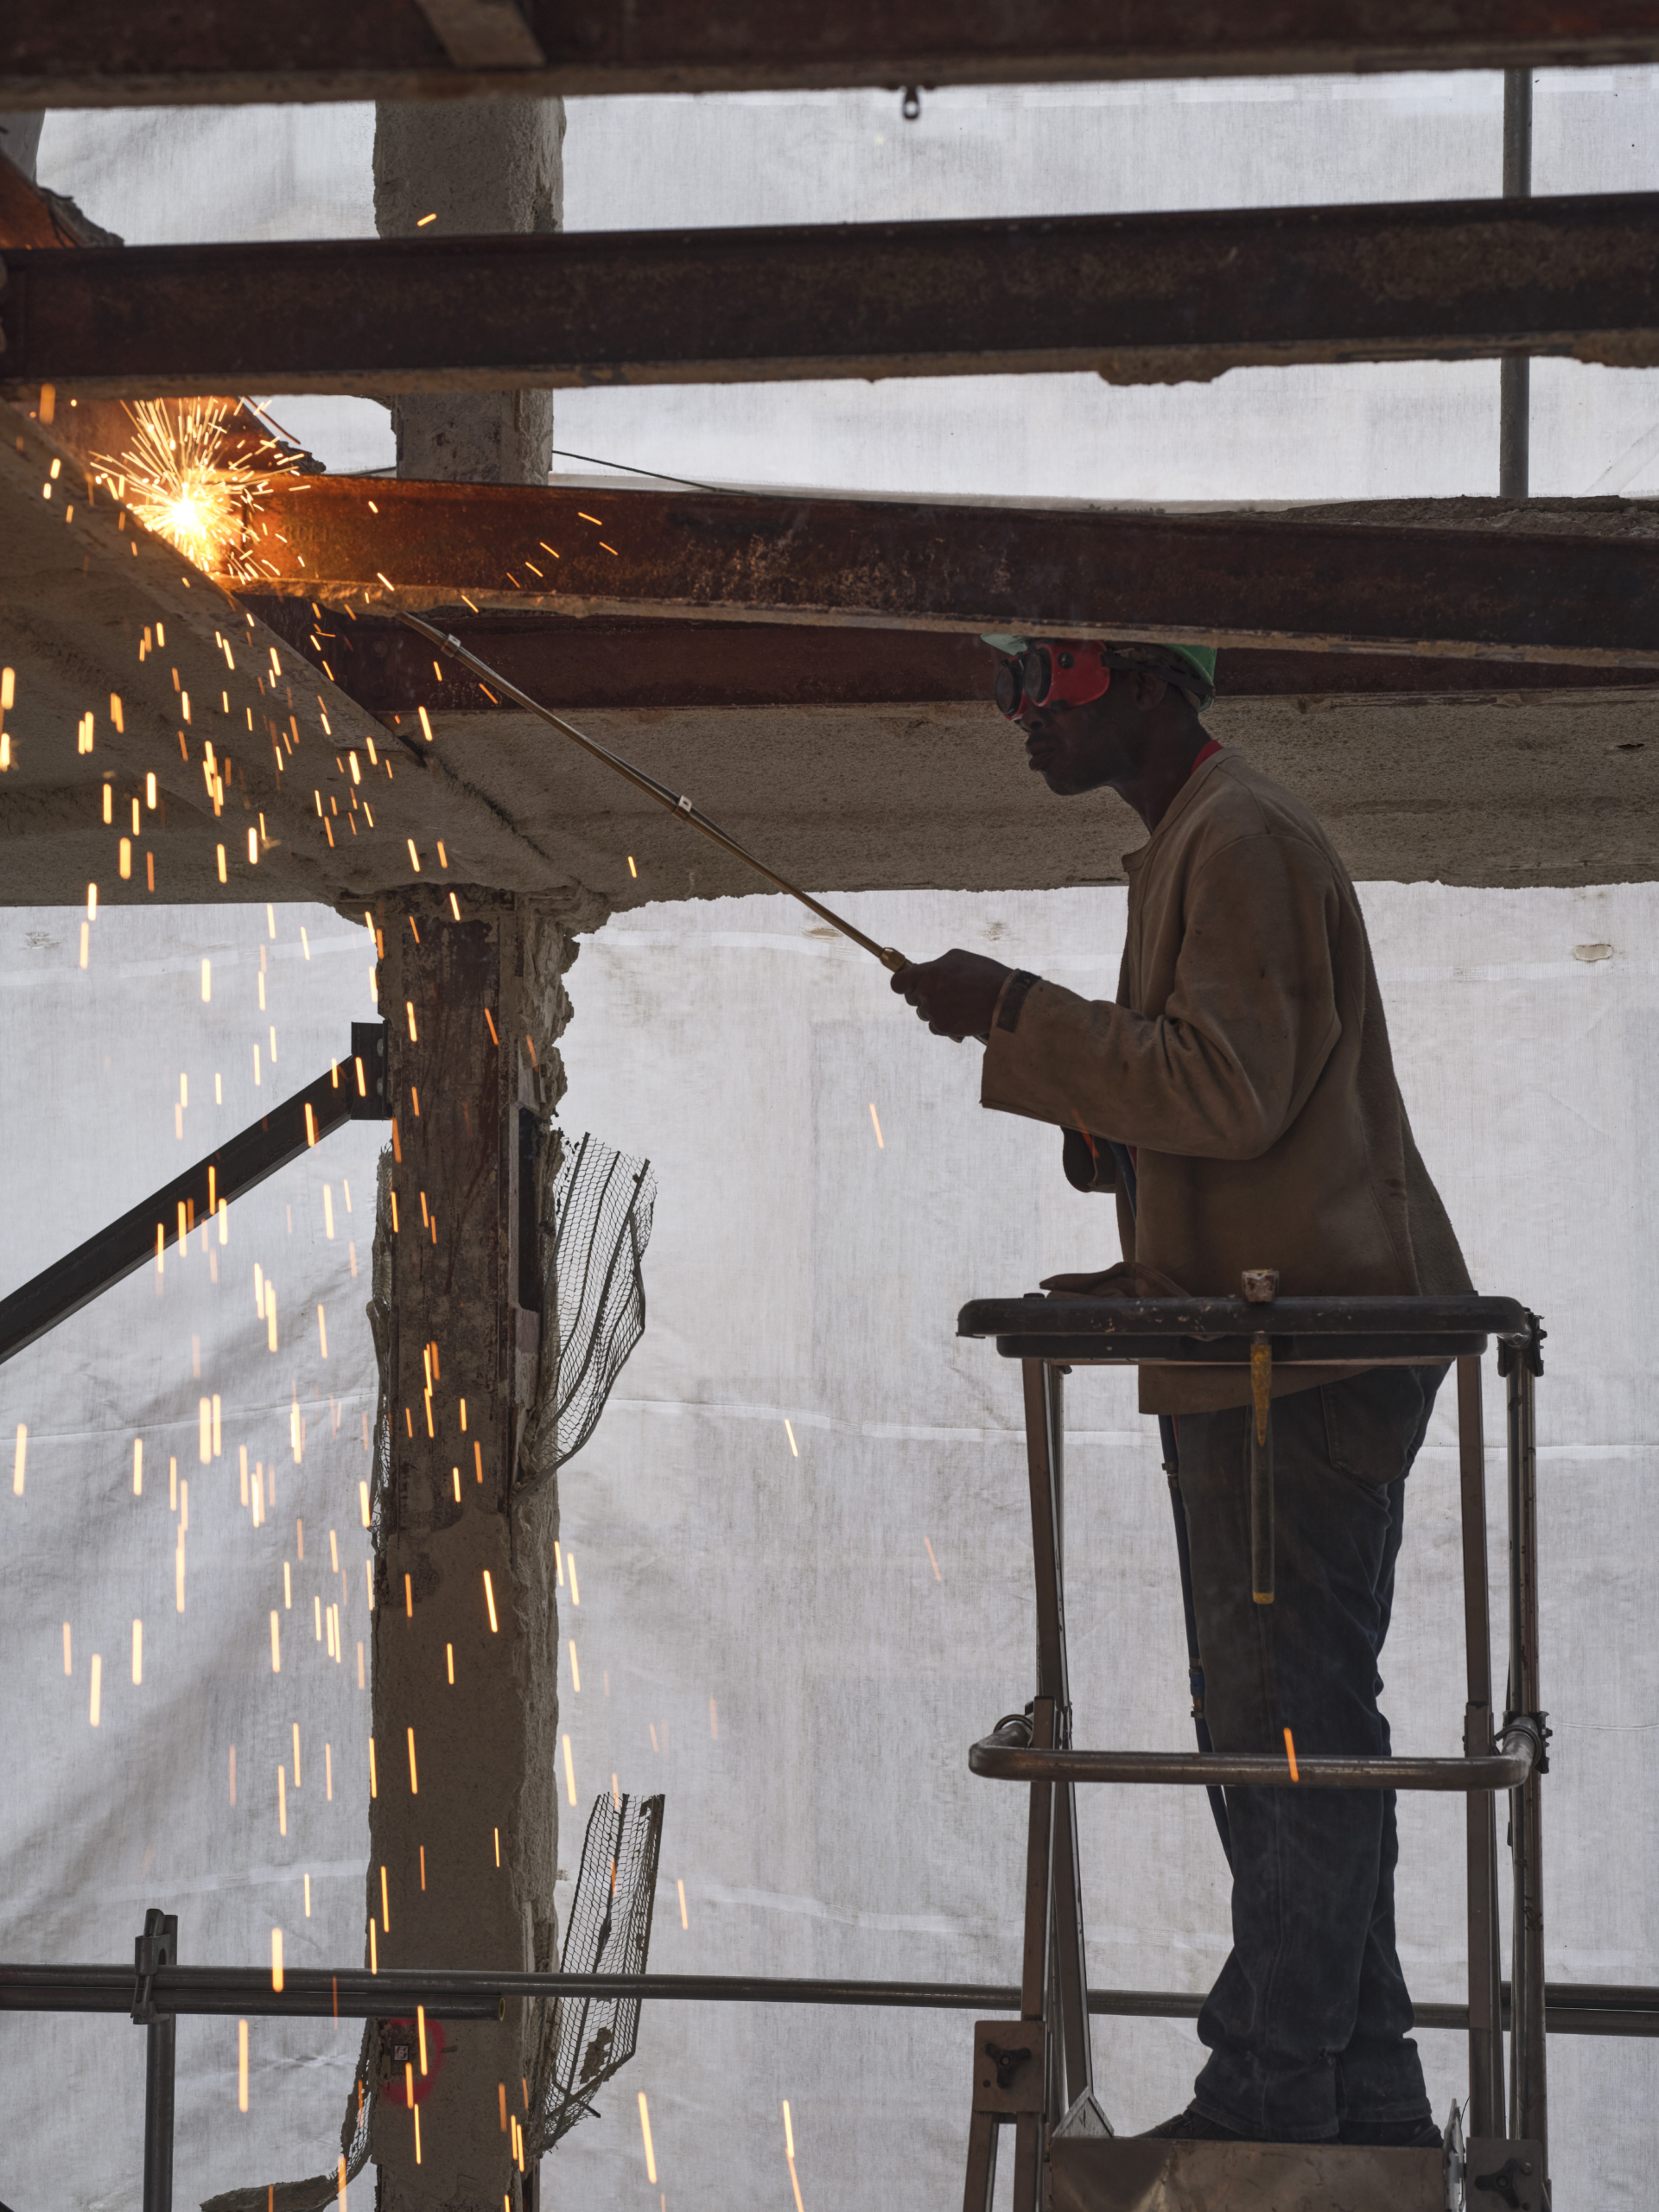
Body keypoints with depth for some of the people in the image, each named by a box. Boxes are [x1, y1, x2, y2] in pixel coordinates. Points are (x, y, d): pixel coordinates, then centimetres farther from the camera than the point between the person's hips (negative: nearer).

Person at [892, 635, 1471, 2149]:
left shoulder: (1241, 840, -12)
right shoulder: (1200, 841, 21)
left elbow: (1234, 1089, -21)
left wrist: (1019, 1014, -17)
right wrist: (1099, 1129, 10)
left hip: (1305, 1349, -11)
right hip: (1277, 1353, 11)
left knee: (1289, 1726, -9)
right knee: (1289, 1732, 13)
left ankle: (1273, 2094, -6)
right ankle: (1360, 2094, 19)